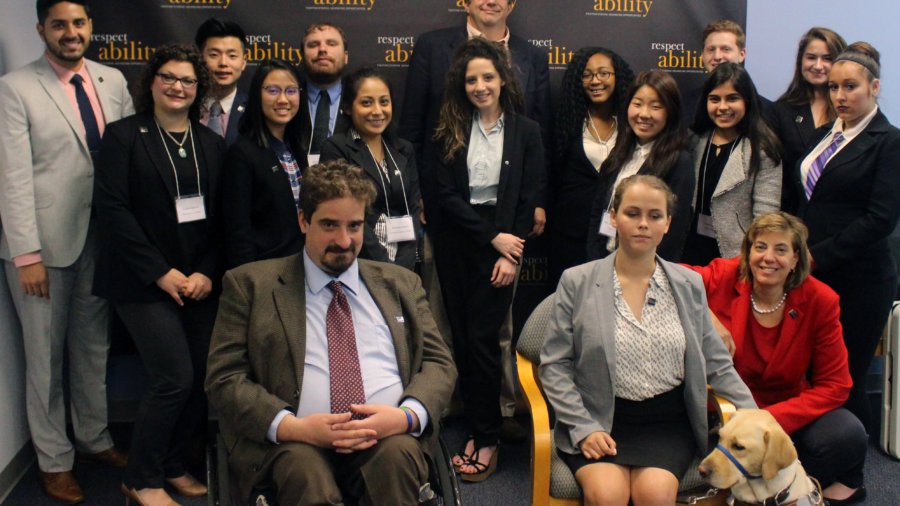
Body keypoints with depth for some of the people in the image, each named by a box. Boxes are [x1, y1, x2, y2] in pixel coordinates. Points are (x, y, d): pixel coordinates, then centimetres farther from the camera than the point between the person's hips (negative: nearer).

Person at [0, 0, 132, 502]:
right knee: (47, 353, 8)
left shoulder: (113, 81, 7)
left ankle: (96, 437, 33)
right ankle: (54, 460, 23)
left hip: (103, 237, 4)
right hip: (46, 240, -4)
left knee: (95, 345, 16)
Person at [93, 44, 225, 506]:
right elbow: (112, 208, -9)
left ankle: (173, 465, 25)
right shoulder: (124, 135, -1)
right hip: (145, 282, -4)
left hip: (202, 283, 5)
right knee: (175, 378, -11)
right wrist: (160, 272, -13)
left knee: (202, 378, 2)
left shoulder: (212, 144, 11)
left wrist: (208, 272, -5)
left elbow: (221, 216, 8)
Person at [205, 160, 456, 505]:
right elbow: (224, 378, 4)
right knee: (305, 473, -36)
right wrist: (289, 426, -14)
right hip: (298, 442, -2)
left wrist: (407, 415, -9)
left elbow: (439, 362, 13)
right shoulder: (251, 283, 11)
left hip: (390, 440, 3)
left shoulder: (400, 283, 20)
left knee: (396, 455, -32)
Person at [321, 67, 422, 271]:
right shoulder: (336, 149, -4)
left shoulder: (404, 150, 11)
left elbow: (413, 211, 7)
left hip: (404, 267, 4)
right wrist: (387, 268, -14)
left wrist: (402, 267, -6)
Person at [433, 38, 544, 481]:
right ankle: (476, 431, 15)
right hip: (459, 247, 3)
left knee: (481, 340, -5)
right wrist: (492, 237, -11)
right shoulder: (451, 131, 5)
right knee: (462, 340, 4)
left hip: (501, 248, -3)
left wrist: (510, 254, -11)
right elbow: (446, 196, -2)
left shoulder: (525, 132, 1)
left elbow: (528, 200, -2)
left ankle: (487, 440, 5)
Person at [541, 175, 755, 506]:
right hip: (599, 420, -2)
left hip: (668, 420, 2)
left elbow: (716, 364, 14)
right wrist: (583, 428, -10)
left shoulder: (689, 285, 10)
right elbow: (554, 364, 0)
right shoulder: (577, 282, 1)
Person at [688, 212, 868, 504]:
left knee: (847, 435, -28)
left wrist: (771, 419, -23)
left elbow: (835, 385, -9)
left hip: (786, 406, 2)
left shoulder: (819, 300, -9)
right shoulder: (722, 279, -12)